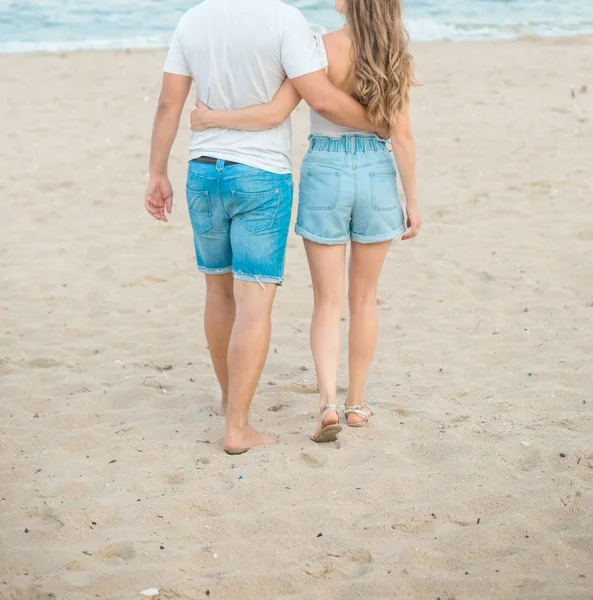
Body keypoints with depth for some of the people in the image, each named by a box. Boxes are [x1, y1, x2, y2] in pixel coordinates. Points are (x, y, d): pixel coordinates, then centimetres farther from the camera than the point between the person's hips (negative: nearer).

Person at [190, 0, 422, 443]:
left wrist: (212, 118, -5)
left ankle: (329, 403, -8)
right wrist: (412, 202, 3)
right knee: (364, 299, 15)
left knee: (328, 301, 6)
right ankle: (357, 403, 23)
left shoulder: (320, 50, -12)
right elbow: (402, 136, -4)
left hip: (325, 174, -2)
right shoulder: (395, 57, -5)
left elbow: (275, 113, -17)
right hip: (377, 176, 2)